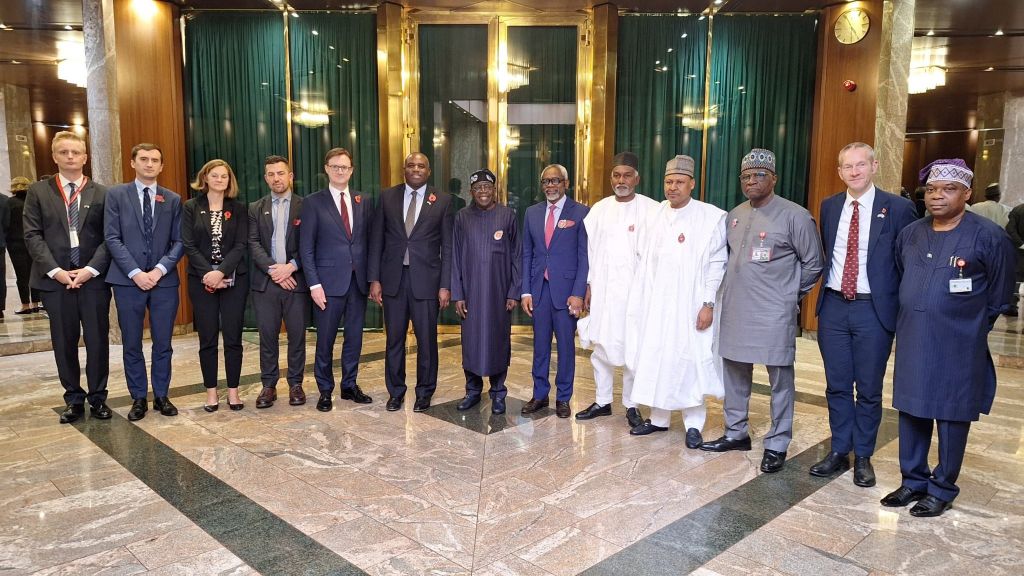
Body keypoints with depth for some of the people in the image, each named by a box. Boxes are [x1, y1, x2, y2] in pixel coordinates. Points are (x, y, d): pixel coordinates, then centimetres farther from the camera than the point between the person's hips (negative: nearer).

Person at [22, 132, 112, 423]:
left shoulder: (101, 193, 6)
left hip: (93, 278, 0)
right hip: (54, 278, 1)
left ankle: (98, 397, 15)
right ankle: (74, 399, 18)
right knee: (64, 342, 7)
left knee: (98, 340, 3)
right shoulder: (38, 191, 7)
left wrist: (91, 269, -11)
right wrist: (55, 271, -10)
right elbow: (32, 235, 1)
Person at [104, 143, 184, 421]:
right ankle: (139, 398, 18)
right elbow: (112, 238, -2)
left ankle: (161, 396, 19)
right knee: (132, 345, 6)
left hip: (164, 281, 1)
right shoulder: (116, 194, 4)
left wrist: (159, 270, -10)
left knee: (163, 344, 7)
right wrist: (135, 272, -12)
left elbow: (179, 241, 4)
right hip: (128, 281, -1)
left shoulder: (173, 199, 9)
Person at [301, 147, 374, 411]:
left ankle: (349, 385, 26)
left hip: (358, 281, 3)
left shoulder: (364, 202, 9)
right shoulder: (313, 203, -1)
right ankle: (325, 390, 20)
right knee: (325, 340, 5)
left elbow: (369, 242, 10)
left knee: (354, 337, 11)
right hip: (329, 282, -3)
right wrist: (314, 284, -11)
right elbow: (306, 248, -4)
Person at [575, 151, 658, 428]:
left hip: (634, 291, -3)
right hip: (601, 290, 4)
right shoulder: (599, 209, 7)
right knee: (599, 347, 10)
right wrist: (588, 286, 5)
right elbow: (589, 250, 8)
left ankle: (631, 405, 18)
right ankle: (602, 401, 24)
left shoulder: (651, 210, -4)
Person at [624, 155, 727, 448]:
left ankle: (693, 424, 14)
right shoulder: (655, 215, 7)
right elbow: (645, 259, 10)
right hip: (655, 302, 4)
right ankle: (658, 418, 22)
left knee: (690, 360, 1)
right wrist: (640, 300, 7)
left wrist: (708, 304, -11)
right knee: (654, 358, 8)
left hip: (690, 303, -4)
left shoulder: (711, 217, -5)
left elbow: (717, 264, -6)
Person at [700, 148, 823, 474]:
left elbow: (813, 264, -2)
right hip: (736, 310, 6)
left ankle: (777, 445, 17)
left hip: (774, 314, -6)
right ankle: (736, 433, 31)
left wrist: (788, 294, 4)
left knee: (780, 379, 4)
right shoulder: (734, 215, 9)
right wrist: (740, 288, 12)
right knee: (734, 373, 15)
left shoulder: (794, 216, -9)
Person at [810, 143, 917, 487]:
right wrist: (828, 282, 7)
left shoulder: (898, 208, -5)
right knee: (837, 385, 12)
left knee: (869, 389, 8)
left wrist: (901, 308, -5)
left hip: (873, 309, -3)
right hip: (833, 306, 3)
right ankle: (839, 452, 26)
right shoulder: (829, 206, 7)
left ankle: (863, 457, 24)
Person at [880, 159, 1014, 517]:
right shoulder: (909, 235, 6)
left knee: (951, 417, 7)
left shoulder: (989, 237, -8)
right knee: (912, 411, 11)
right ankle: (914, 481, 26)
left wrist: (970, 328, 7)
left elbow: (999, 297, 2)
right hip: (911, 341, 5)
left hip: (958, 347, -4)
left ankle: (942, 489, 22)